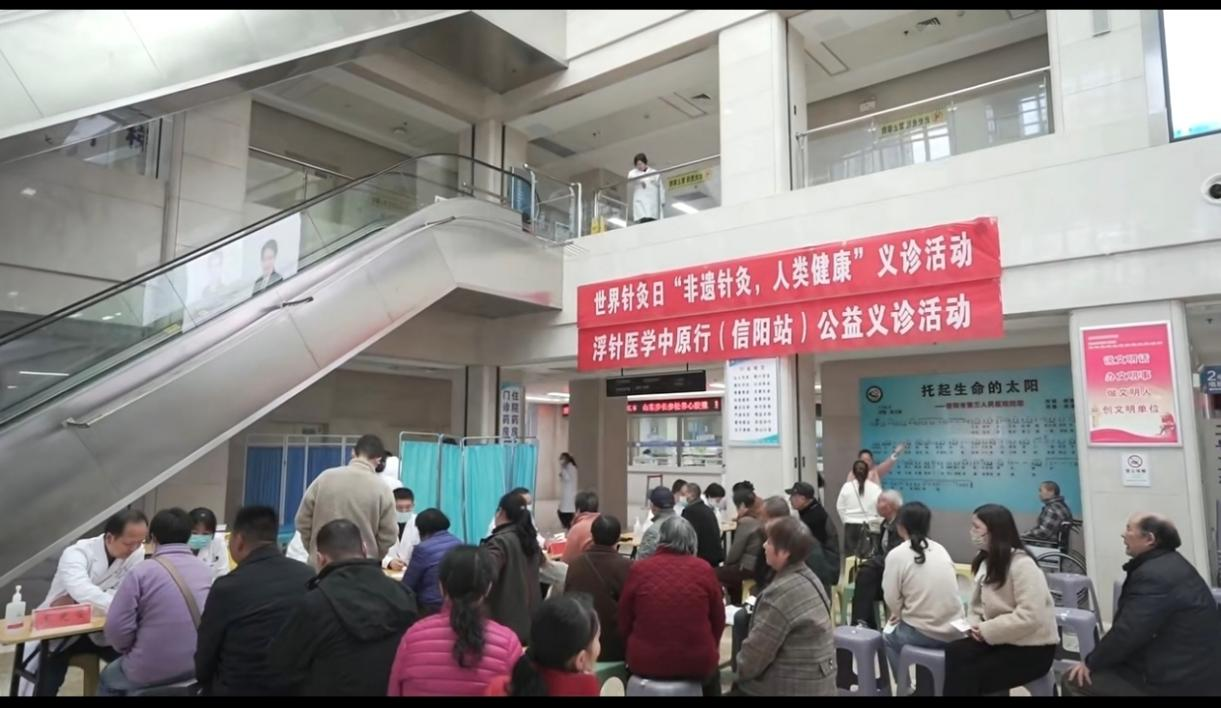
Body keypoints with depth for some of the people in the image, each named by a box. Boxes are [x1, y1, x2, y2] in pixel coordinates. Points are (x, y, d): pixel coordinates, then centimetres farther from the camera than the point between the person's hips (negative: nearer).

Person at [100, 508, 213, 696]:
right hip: (199, 666, 5)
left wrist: (129, 650, 7)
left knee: (107, 679, 29)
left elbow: (117, 628, -14)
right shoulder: (205, 570, 0)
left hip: (153, 672, -5)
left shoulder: (141, 572, -14)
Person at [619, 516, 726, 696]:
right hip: (696, 663, 0)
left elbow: (624, 621, 1)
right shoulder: (704, 569, -9)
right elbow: (718, 620, 3)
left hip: (644, 662, 0)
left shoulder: (639, 569, -9)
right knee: (712, 673, 34)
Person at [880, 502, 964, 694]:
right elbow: (936, 591, 12)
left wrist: (900, 613, 13)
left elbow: (892, 598, -9)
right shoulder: (940, 549, 6)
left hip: (923, 634, -5)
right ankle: (924, 687, 36)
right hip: (954, 631, 5)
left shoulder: (897, 554, -10)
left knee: (888, 637, 24)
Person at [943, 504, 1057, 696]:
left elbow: (1030, 617, -25)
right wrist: (973, 625, -8)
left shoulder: (1022, 564, -16)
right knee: (955, 651, -21)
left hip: (1032, 649, -7)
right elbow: (978, 606, 14)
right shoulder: (987, 561, 13)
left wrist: (986, 630, -20)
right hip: (1001, 641, 7)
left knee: (969, 674, -22)